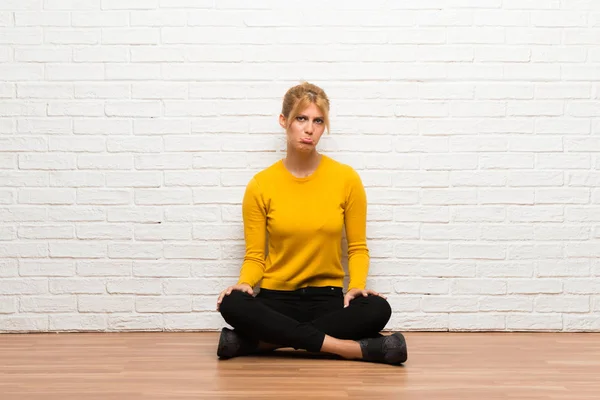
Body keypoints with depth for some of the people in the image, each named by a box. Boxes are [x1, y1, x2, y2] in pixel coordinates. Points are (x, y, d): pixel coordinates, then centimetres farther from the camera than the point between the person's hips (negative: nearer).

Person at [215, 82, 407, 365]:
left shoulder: (346, 179, -2)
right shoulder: (260, 185, -2)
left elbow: (357, 247, 5)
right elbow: (254, 256, 2)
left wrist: (357, 285, -14)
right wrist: (243, 283, -19)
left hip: (328, 298, 0)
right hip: (276, 300, 0)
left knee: (377, 309, -32)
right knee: (232, 305, -34)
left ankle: (253, 342, -25)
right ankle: (359, 349, -30)